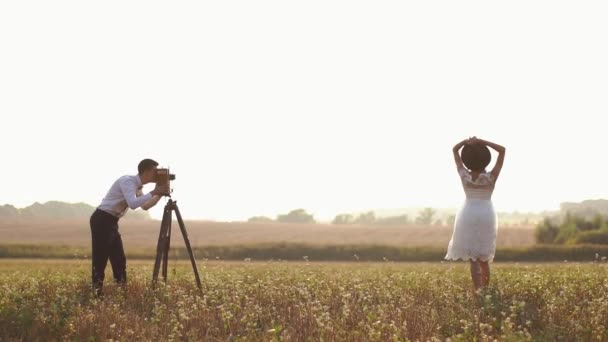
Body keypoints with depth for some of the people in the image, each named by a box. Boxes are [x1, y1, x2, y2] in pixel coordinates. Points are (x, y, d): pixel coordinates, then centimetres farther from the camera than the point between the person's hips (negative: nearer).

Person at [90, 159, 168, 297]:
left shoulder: (137, 186, 11)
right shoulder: (127, 181, -17)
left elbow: (145, 206, 18)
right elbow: (133, 204, -31)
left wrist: (159, 194, 5)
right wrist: (153, 193, -26)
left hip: (112, 222, 9)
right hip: (102, 220, -9)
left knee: (119, 259, 8)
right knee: (100, 259, -10)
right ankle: (96, 294, -11)